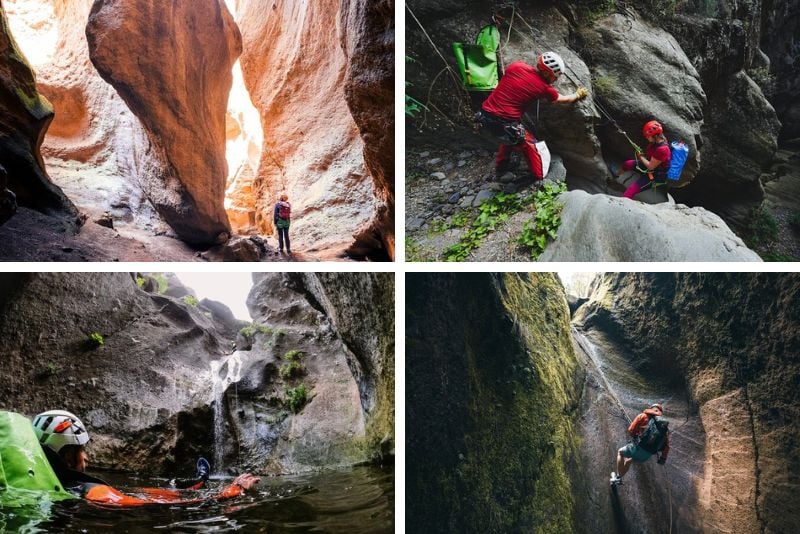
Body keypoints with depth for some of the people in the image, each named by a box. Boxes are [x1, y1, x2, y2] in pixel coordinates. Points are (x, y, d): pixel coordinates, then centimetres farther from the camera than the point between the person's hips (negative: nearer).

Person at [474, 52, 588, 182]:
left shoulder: (515, 66, 6)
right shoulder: (543, 87, -2)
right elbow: (563, 100, 18)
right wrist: (577, 95, 37)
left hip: (482, 118, 6)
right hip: (504, 125, -6)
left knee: (510, 137, 35)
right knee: (531, 148, 18)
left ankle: (500, 169, 47)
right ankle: (541, 181, 26)